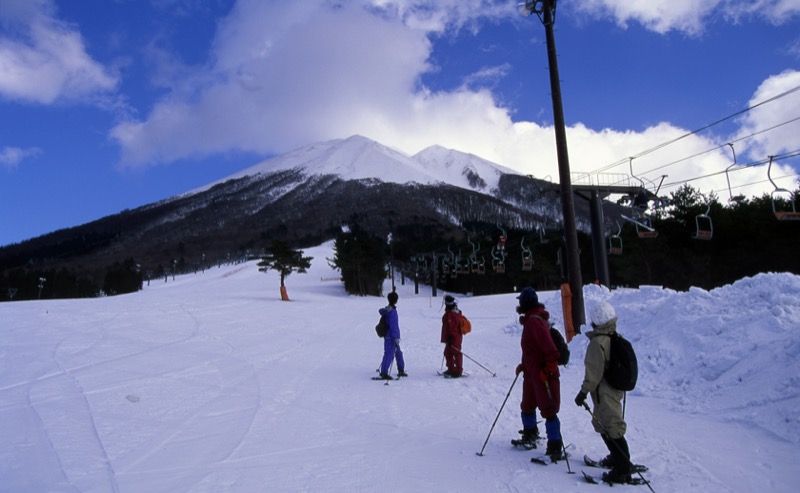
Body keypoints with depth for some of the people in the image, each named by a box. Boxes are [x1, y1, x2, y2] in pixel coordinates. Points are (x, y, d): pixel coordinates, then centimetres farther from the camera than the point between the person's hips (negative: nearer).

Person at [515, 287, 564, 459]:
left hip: (543, 373, -11)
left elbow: (548, 346, -27)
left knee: (548, 410, -6)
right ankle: (529, 435, 41)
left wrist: (550, 366, -28)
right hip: (532, 372, 11)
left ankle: (555, 448, -1)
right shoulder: (530, 319, 15)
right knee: (527, 406, 23)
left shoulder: (534, 320, -19)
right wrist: (524, 365, 23)